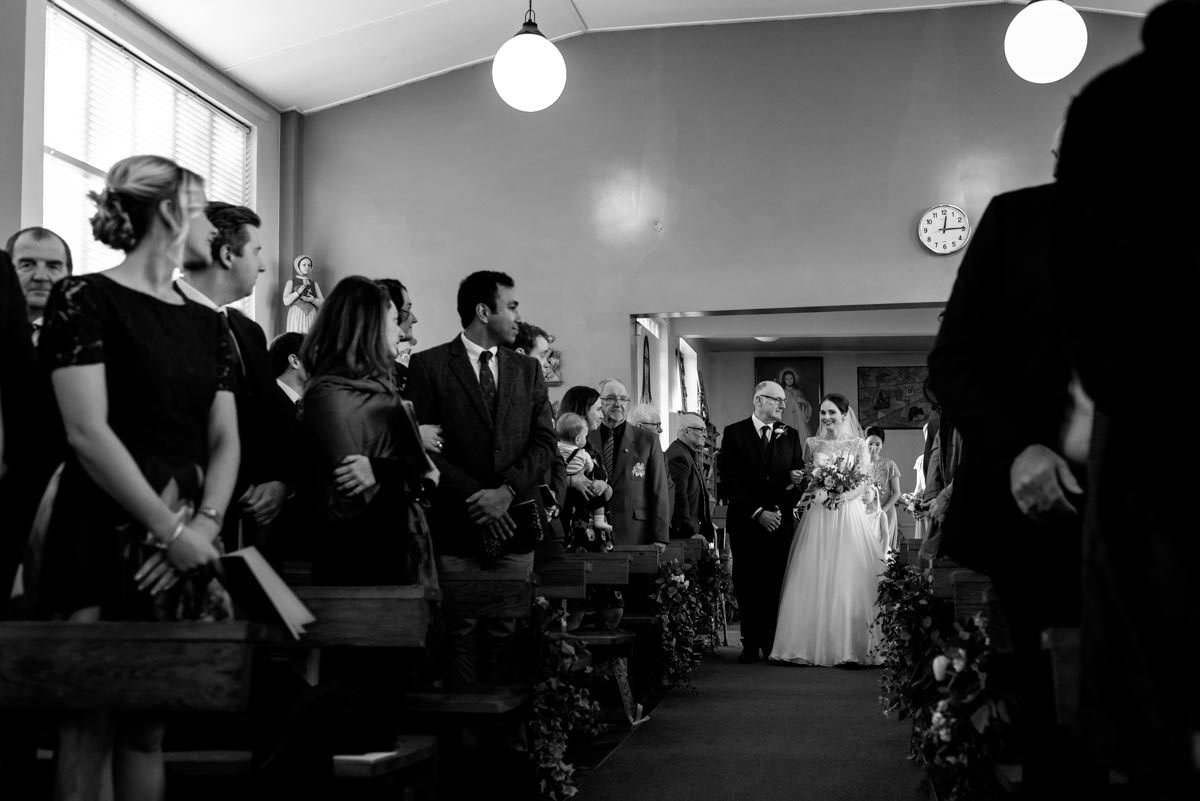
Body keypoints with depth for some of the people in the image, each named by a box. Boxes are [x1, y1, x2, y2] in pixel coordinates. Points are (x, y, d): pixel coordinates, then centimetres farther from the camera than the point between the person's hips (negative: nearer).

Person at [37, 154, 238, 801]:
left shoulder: (207, 324, 15)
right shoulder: (86, 299, -5)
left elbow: (225, 441, 10)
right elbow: (88, 432, -13)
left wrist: (203, 525, -8)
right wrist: (169, 530, -16)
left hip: (188, 538, 6)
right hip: (107, 534, -6)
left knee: (148, 724, 10)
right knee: (92, 722, -3)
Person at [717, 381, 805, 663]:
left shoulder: (790, 435, 12)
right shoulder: (734, 433, 1)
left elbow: (799, 476, 12)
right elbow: (728, 481, -5)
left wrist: (795, 481, -13)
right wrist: (758, 512, -10)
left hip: (781, 521, 2)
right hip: (746, 522, -2)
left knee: (776, 585, -2)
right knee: (747, 585, 1)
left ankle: (773, 645, 4)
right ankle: (751, 645, 8)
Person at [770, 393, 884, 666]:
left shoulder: (859, 445, 8)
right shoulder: (812, 444, 12)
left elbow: (865, 481, 2)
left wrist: (844, 495, -16)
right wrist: (820, 492, -10)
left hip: (849, 516, -1)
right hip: (817, 517, 1)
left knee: (848, 580, -6)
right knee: (814, 580, -4)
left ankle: (850, 646, -1)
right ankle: (815, 645, -1)